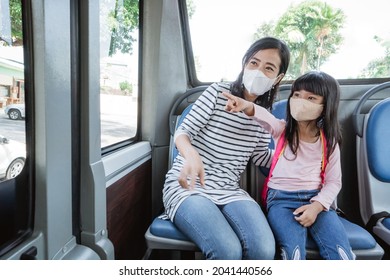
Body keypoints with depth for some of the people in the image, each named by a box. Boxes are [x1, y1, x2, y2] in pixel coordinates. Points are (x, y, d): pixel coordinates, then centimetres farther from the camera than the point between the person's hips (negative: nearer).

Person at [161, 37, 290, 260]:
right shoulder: (218, 92, -3)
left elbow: (260, 157, 15)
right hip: (189, 186, -3)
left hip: (230, 191, 4)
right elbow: (183, 132, -9)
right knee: (228, 251, -28)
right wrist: (191, 155, -31)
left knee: (264, 249, -24)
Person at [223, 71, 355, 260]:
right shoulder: (282, 129, 2)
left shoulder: (329, 141, 5)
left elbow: (333, 181, 6)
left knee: (342, 253, -17)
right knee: (294, 251, -25)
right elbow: (266, 119, -23)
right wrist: (248, 107, -46)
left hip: (315, 199, 2)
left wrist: (317, 205, -12)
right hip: (281, 199, -1)